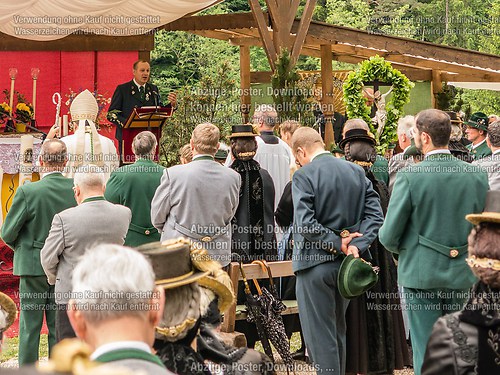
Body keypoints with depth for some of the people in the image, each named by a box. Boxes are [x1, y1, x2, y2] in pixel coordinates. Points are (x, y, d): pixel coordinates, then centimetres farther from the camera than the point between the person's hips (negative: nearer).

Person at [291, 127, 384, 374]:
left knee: (320, 336, 0)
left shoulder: (304, 176, -12)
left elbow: (305, 224, -22)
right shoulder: (356, 172, 6)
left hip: (315, 263, -6)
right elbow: (375, 214, 0)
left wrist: (338, 243, -14)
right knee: (338, 333, 20)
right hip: (345, 263, 6)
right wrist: (356, 245, -9)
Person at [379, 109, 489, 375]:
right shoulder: (477, 175, -3)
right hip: (463, 275, 4)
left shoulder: (409, 176, -14)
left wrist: (401, 250, 11)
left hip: (421, 275, -3)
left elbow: (389, 236, -10)